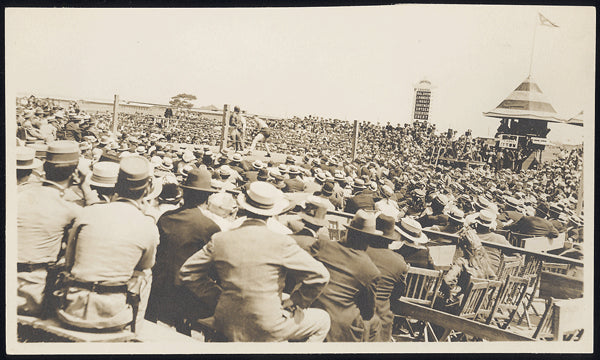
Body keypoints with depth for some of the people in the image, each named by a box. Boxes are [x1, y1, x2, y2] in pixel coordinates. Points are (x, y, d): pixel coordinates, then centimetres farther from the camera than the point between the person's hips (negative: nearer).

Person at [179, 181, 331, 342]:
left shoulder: (220, 240, -5)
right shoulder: (281, 243, -15)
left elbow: (187, 273, 4)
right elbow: (319, 275, -13)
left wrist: (214, 295, 11)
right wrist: (293, 303, 0)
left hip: (227, 328, 5)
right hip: (266, 330, -5)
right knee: (322, 320, 18)